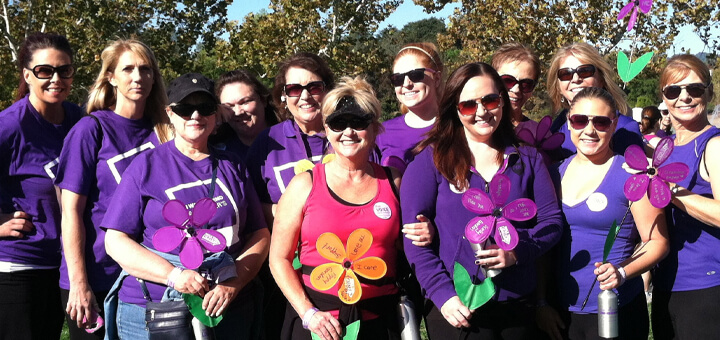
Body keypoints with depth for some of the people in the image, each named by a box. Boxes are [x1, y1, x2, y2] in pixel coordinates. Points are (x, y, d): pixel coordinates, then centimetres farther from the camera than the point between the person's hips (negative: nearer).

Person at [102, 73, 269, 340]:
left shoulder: (233, 167, 10)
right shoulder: (147, 165, 2)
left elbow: (260, 234, 7)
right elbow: (116, 241, -3)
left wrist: (233, 284, -10)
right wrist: (173, 275, -16)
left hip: (228, 309, 2)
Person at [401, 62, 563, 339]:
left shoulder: (528, 160, 8)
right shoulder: (432, 160, -2)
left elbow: (551, 220, 6)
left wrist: (517, 252, -13)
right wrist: (443, 293, -15)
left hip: (518, 306, 3)